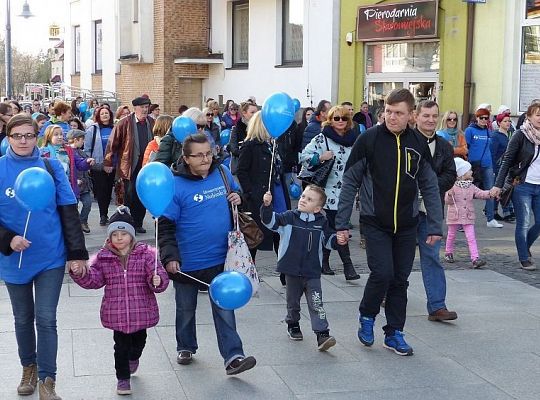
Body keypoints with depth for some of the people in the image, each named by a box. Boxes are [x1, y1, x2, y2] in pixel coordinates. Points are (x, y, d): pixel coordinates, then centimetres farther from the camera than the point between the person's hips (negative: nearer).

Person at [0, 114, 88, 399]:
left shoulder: (51, 167, -3)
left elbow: (68, 211, -1)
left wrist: (77, 253, -4)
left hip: (50, 257, -1)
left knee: (46, 319, -4)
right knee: (23, 319, 16)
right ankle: (29, 367, 37)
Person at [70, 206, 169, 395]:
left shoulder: (146, 254, -6)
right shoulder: (103, 257, -1)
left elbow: (160, 276, -9)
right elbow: (93, 279, -2)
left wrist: (158, 281, -31)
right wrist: (79, 273, -19)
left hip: (141, 312, 1)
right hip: (116, 314, -1)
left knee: (139, 341, 21)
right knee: (121, 346, 6)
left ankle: (133, 357, 54)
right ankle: (123, 378, 23)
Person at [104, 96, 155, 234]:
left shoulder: (151, 123, 6)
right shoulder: (125, 123, -5)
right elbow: (112, 142, -4)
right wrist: (108, 163, -4)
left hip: (146, 166, 4)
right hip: (130, 167, -4)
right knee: (130, 196, 0)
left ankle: (138, 224, 19)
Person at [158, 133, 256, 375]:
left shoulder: (222, 173, -2)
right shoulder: (176, 185, -15)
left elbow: (237, 196, 18)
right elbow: (165, 226, -14)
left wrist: (239, 198, -6)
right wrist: (170, 257, -22)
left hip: (220, 259, 3)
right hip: (187, 263, -2)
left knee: (224, 308, 3)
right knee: (186, 308, 17)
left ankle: (233, 357, 4)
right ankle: (186, 347, 38)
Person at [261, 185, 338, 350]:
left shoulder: (322, 223, 2)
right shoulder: (289, 218, -2)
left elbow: (329, 240, 13)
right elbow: (270, 220, -10)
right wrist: (267, 206, -27)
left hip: (312, 273, -1)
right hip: (292, 270, 1)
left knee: (316, 304, -9)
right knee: (293, 301, 17)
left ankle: (322, 334, -10)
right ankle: (293, 325, 40)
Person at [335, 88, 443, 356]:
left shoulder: (418, 144, 0)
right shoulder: (368, 139, -9)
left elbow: (430, 187, 6)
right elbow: (350, 183, -5)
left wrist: (435, 226, 2)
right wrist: (342, 224, -7)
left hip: (406, 224, 3)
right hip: (375, 223, -3)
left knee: (400, 279, 7)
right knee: (382, 273, -14)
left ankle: (394, 333, 20)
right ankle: (367, 316, 14)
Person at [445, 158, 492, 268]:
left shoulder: (471, 187, 6)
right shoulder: (452, 186, -9)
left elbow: (480, 193, -1)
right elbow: (447, 201, -11)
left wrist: (490, 193, -19)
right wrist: (450, 195, -31)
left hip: (468, 217, 3)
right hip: (455, 216, -3)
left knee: (471, 237, -6)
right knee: (451, 236, 14)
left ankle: (475, 258, -12)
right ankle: (448, 253, 35)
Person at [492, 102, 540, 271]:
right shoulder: (520, 135, -7)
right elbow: (507, 160, -8)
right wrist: (498, 185, -14)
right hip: (522, 186, -5)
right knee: (523, 224, -2)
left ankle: (525, 247, 31)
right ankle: (524, 259, 11)